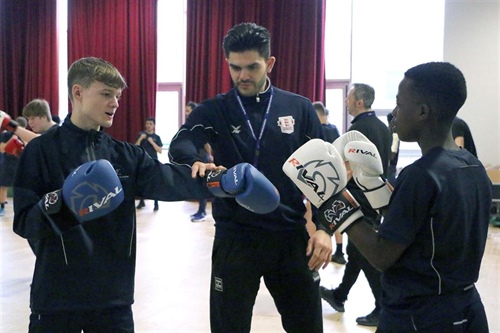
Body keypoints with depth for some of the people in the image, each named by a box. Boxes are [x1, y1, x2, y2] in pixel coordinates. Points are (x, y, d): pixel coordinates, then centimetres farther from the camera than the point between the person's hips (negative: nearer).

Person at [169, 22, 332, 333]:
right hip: (235, 237, -1)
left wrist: (324, 227, -4)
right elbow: (180, 146, -20)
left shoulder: (300, 108, 2)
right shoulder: (213, 110, -2)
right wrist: (197, 162, -43)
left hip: (292, 236, 2)